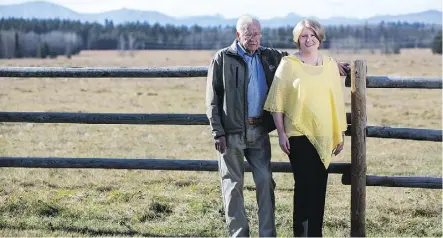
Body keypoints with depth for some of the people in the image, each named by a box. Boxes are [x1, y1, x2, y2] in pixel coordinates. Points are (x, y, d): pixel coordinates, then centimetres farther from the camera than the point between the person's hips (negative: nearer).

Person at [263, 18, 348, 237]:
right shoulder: (288, 65, -2)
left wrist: (340, 133, 10)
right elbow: (277, 101, -3)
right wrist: (281, 134, -7)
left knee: (319, 186, 6)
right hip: (299, 134, -3)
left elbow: (337, 100, 11)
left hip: (323, 135, 3)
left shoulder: (330, 64, 8)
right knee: (304, 184, -5)